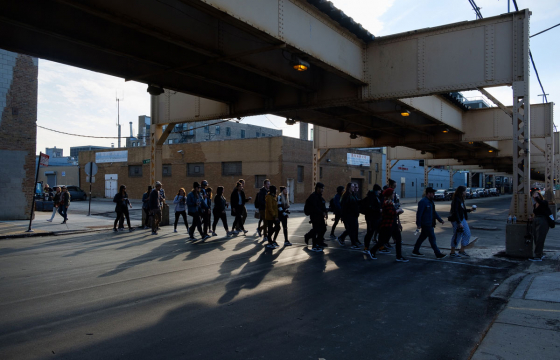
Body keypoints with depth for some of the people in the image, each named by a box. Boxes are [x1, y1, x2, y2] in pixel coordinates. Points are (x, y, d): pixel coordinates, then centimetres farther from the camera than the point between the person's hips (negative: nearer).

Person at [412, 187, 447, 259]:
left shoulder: (431, 201, 13)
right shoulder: (423, 202, -18)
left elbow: (434, 212, 21)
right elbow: (419, 213, -19)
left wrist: (440, 220, 17)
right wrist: (418, 224, -19)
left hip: (429, 224, 10)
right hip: (426, 224, -10)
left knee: (422, 237, 15)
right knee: (432, 238, -5)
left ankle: (415, 251, 24)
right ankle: (438, 254, 1)